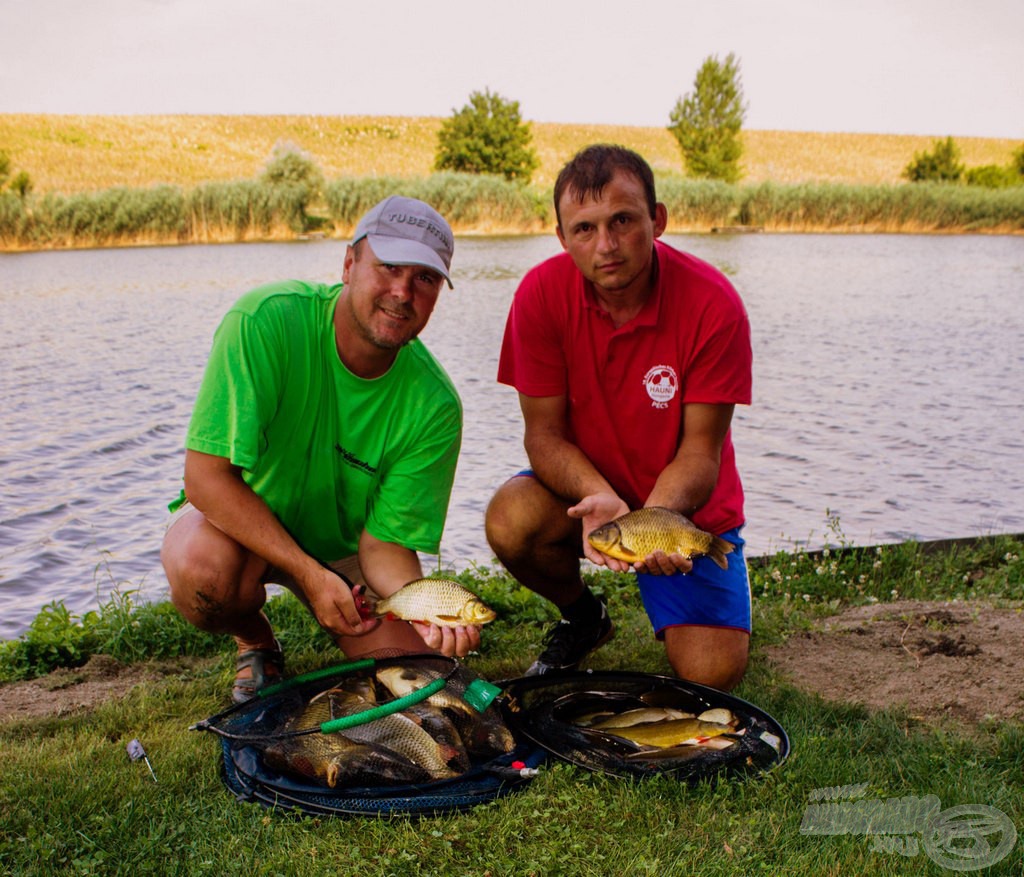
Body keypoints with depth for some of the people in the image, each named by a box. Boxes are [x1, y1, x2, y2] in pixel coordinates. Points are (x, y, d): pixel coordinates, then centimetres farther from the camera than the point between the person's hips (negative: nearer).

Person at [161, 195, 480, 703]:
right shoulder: (265, 320, -28)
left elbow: (384, 543, -15)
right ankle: (253, 639, 1)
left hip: (341, 543, 2)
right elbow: (207, 476, -28)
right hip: (239, 518, -1)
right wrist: (310, 574, -33)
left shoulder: (433, 406, -20)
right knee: (204, 567, -36)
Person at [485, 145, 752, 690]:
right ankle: (583, 617, 4)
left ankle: (669, 611, 23)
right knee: (510, 521, -31)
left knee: (711, 675, -16)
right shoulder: (543, 293, -17)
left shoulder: (713, 304, -22)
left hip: (685, 505, -1)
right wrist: (600, 498, -33)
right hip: (584, 489, 2)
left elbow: (700, 450, -18)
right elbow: (543, 433, -14)